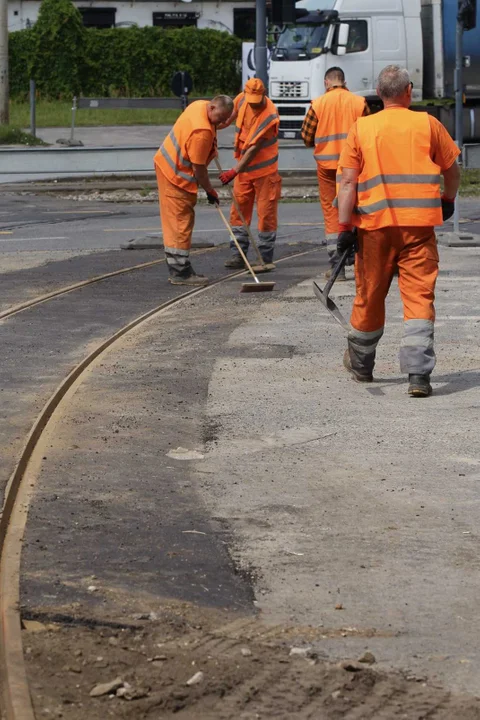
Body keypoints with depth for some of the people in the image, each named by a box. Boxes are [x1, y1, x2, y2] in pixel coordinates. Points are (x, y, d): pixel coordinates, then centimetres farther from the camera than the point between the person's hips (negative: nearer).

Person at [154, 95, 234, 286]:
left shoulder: (200, 105, 1)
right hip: (176, 176, -11)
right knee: (181, 223, -8)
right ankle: (181, 273, -7)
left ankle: (177, 269, 16)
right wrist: (209, 191, -10)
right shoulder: (202, 132, -29)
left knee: (175, 223, 12)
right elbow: (198, 167, -22)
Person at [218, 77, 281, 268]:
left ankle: (265, 257, 7)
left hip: (264, 169, -6)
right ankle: (238, 254, 8)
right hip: (243, 167, 6)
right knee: (239, 210, 5)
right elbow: (230, 115, 18)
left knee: (266, 213, -1)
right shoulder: (242, 99, -6)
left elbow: (254, 148, -26)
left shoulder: (270, 116, -25)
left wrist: (234, 171, -27)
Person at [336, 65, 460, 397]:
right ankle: (419, 374, -13)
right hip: (420, 223, -1)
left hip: (375, 224, 1)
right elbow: (452, 169, 11)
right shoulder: (428, 124, 2)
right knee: (419, 297, -2)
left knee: (370, 295, 15)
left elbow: (348, 182, -2)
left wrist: (345, 227, -1)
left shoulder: (361, 128, 3)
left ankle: (361, 363, 33)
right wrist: (448, 201, 30)